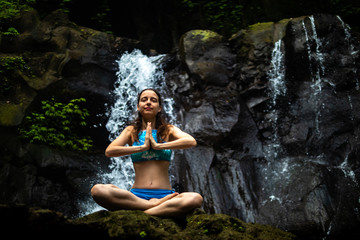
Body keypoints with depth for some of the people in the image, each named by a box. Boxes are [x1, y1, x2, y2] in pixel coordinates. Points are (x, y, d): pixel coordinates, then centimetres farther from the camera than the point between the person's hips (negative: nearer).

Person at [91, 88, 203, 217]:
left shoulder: (168, 130, 14)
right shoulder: (131, 131, 16)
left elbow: (191, 141, -8)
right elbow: (109, 152, -2)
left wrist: (158, 145, -8)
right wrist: (142, 147, -6)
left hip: (164, 195, 0)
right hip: (136, 195, 1)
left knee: (196, 199, -33)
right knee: (97, 190, -29)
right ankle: (156, 206, -26)